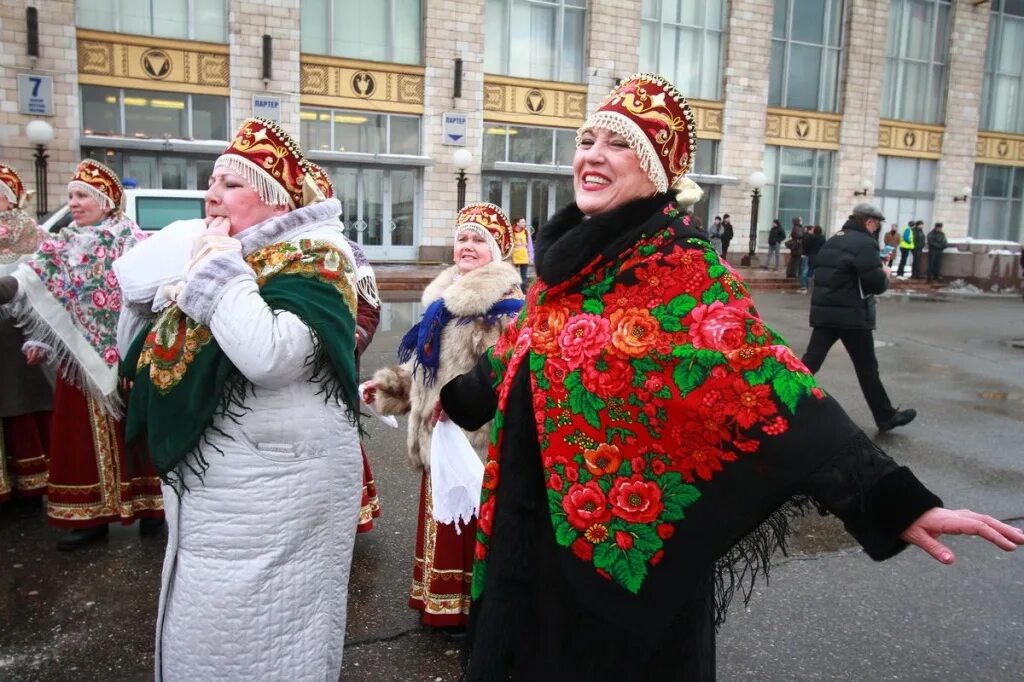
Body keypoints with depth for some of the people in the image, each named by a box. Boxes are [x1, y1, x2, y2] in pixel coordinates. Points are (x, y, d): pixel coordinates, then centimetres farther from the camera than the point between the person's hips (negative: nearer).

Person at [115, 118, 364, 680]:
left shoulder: (310, 261, -15)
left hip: (275, 489, -8)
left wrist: (219, 268, -22)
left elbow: (267, 355, -34)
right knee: (199, 633, 22)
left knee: (256, 636, 6)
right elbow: (144, 354, 16)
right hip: (204, 480, 8)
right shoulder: (212, 251, 9)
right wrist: (172, 296, -2)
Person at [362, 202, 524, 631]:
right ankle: (441, 598, 37)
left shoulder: (504, 306, -16)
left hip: (475, 436, -9)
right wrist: (390, 385, 15)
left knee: (470, 521, 3)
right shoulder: (444, 297, 13)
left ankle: (468, 604, 20)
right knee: (441, 517, 20)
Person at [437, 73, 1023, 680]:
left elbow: (760, 378, -27)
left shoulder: (680, 265, -17)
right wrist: (450, 392, 35)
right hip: (540, 524, 7)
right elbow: (519, 356, 19)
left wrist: (896, 499, -36)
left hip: (630, 535, -7)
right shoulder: (570, 255, 4)